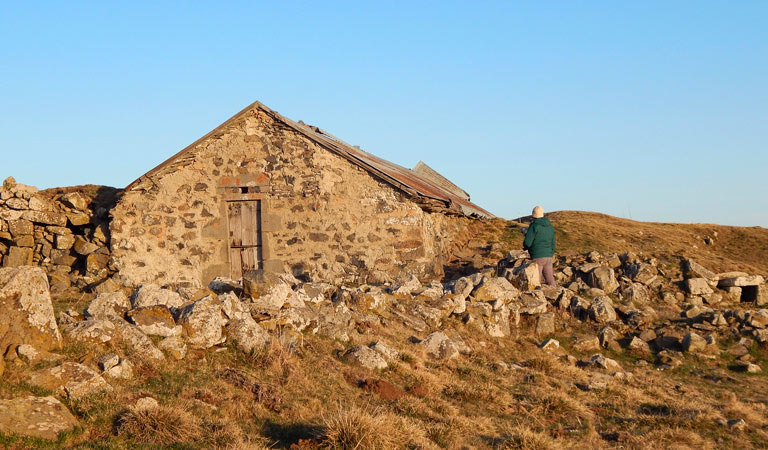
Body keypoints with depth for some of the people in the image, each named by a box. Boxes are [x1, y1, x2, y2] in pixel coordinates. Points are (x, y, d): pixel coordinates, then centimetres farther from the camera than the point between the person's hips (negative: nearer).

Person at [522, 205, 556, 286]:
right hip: (548, 257, 6)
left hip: (537, 257, -6)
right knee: (550, 281, 8)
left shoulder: (534, 226, -10)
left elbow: (527, 243, -13)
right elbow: (553, 244, 15)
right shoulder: (550, 227, 11)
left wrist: (525, 247, 9)